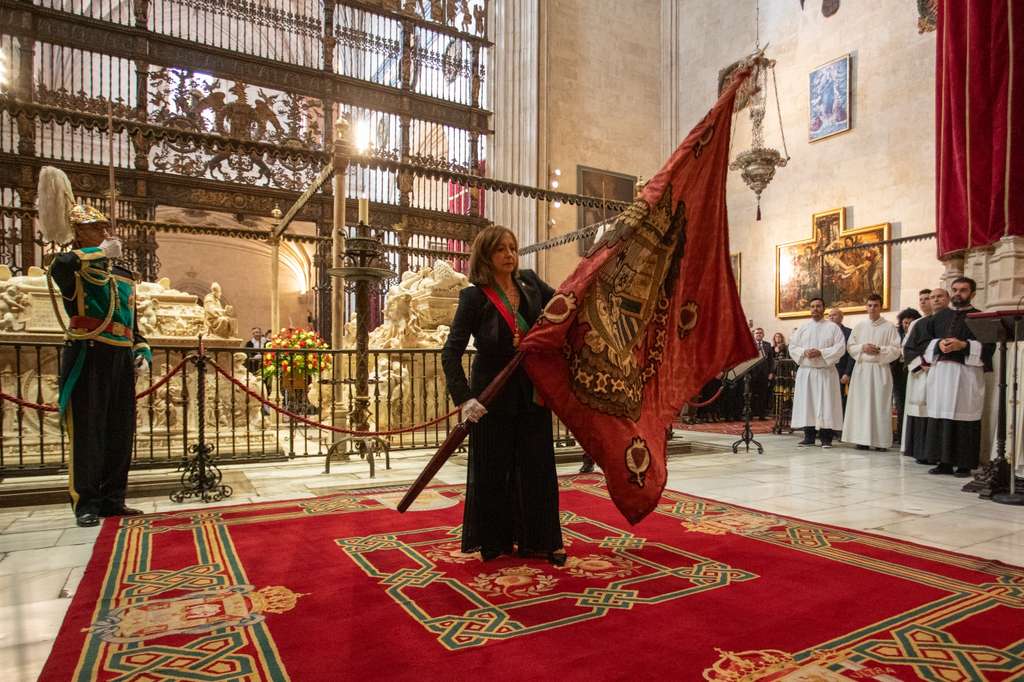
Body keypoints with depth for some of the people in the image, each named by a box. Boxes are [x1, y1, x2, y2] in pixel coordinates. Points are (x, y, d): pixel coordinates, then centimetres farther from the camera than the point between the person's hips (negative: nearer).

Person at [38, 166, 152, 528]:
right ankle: (86, 503, 8)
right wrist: (101, 252, -18)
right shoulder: (73, 267, 0)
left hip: (121, 359, 6)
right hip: (88, 358, -6)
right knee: (87, 431, -2)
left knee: (120, 432, 8)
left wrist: (142, 353, 9)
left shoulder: (124, 274, 19)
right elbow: (61, 264, -30)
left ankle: (112, 500, 18)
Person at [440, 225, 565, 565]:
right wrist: (464, 398, -24)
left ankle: (542, 540, 26)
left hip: (532, 394, 4)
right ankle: (493, 541, 28)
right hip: (494, 397, -4)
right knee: (492, 470, 8)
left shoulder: (530, 283, 2)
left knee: (537, 467, 11)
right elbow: (451, 353, -14)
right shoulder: (474, 298, -11)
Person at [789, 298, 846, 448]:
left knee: (825, 404, -3)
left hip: (825, 372, -2)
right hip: (805, 372, 3)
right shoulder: (802, 328, 13)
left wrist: (821, 353, -16)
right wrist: (804, 352, -12)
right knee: (806, 404, 2)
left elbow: (840, 347, -5)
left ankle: (826, 438, 2)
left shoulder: (833, 327, 5)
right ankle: (809, 437, 8)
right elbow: (792, 347, 8)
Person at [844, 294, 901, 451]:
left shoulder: (889, 327, 3)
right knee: (861, 404, 1)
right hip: (861, 368, 3)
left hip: (880, 369, -3)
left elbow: (895, 350, -2)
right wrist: (862, 348, -8)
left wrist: (879, 350, -16)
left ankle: (881, 441, 1)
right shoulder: (859, 327, 12)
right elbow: (850, 347, 10)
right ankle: (863, 439, 6)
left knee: (880, 405, -3)